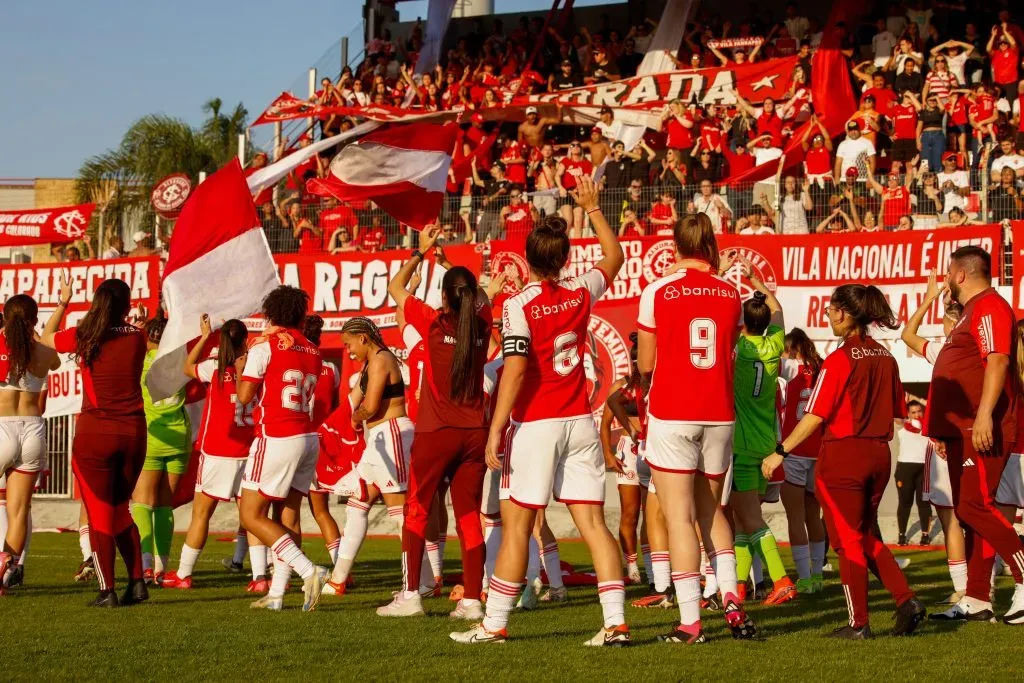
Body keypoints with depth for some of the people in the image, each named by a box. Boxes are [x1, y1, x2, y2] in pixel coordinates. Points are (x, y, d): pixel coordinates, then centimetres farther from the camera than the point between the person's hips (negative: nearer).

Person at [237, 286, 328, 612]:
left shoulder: (265, 345, -8)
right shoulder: (312, 352, 11)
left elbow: (244, 395, -8)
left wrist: (240, 370, 11)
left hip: (277, 439, -7)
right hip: (308, 436, 7)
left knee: (251, 515, -3)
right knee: (289, 515, 10)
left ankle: (308, 570, -15)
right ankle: (277, 593, 7)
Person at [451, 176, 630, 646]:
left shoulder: (519, 306, -11)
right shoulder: (581, 294, 4)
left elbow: (515, 369, -18)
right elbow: (615, 257, 24)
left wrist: (496, 430, -15)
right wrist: (592, 207, 32)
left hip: (536, 425, -5)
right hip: (580, 422, 5)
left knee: (517, 525, 0)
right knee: (592, 521, 2)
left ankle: (494, 624, 5)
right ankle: (615, 622, -4)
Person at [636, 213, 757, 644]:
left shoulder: (657, 292, -6)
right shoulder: (731, 294, 4)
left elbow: (646, 364, -1)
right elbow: (730, 353, 11)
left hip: (671, 415, -4)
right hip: (719, 415, 4)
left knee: (679, 516, -3)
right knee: (711, 511, 19)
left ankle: (690, 621, -7)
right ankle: (731, 597, 3)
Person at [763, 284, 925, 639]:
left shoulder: (839, 360, -14)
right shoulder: (885, 358, 6)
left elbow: (815, 416, -18)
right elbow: (897, 411, 12)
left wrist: (780, 452, -14)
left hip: (843, 454, -7)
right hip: (879, 454, 7)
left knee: (848, 540, 3)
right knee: (867, 537, 20)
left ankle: (859, 624, 6)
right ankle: (906, 600, 5)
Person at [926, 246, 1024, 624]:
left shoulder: (990, 307, -11)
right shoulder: (972, 311, 22)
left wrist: (984, 415, -33)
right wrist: (944, 429, 27)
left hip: (983, 430, -11)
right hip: (963, 430, 11)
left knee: (974, 506, -17)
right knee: (969, 511, 9)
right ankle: (977, 600, 10)